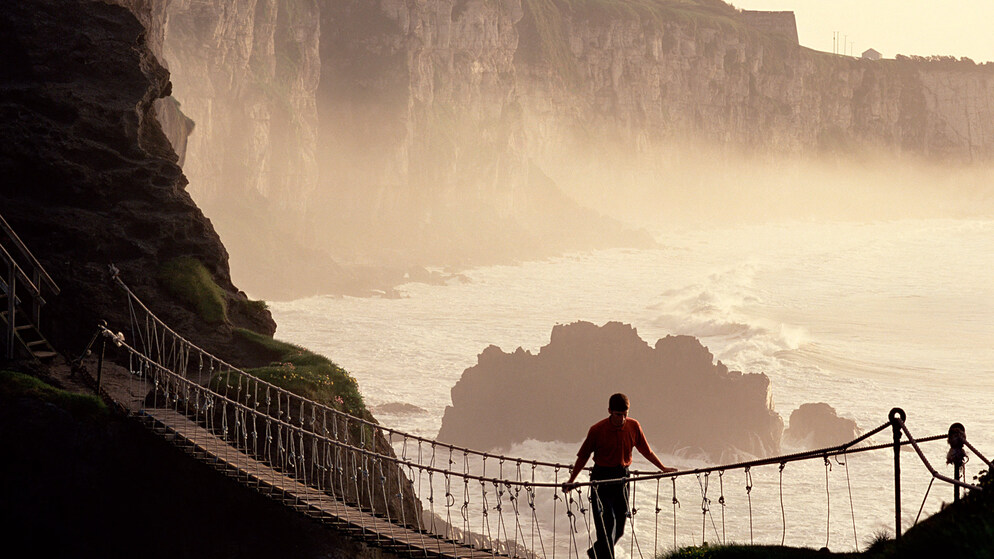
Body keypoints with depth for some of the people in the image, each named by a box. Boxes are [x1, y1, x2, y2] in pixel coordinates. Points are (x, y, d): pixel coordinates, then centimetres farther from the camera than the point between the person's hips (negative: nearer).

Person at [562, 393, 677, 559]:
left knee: (619, 528, 11)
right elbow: (583, 456, -3)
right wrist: (571, 480, -7)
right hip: (601, 479, -4)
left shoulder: (633, 426, -2)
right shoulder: (597, 430, -12)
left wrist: (663, 468, 15)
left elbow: (646, 451, 13)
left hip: (622, 477, 4)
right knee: (606, 523, -12)